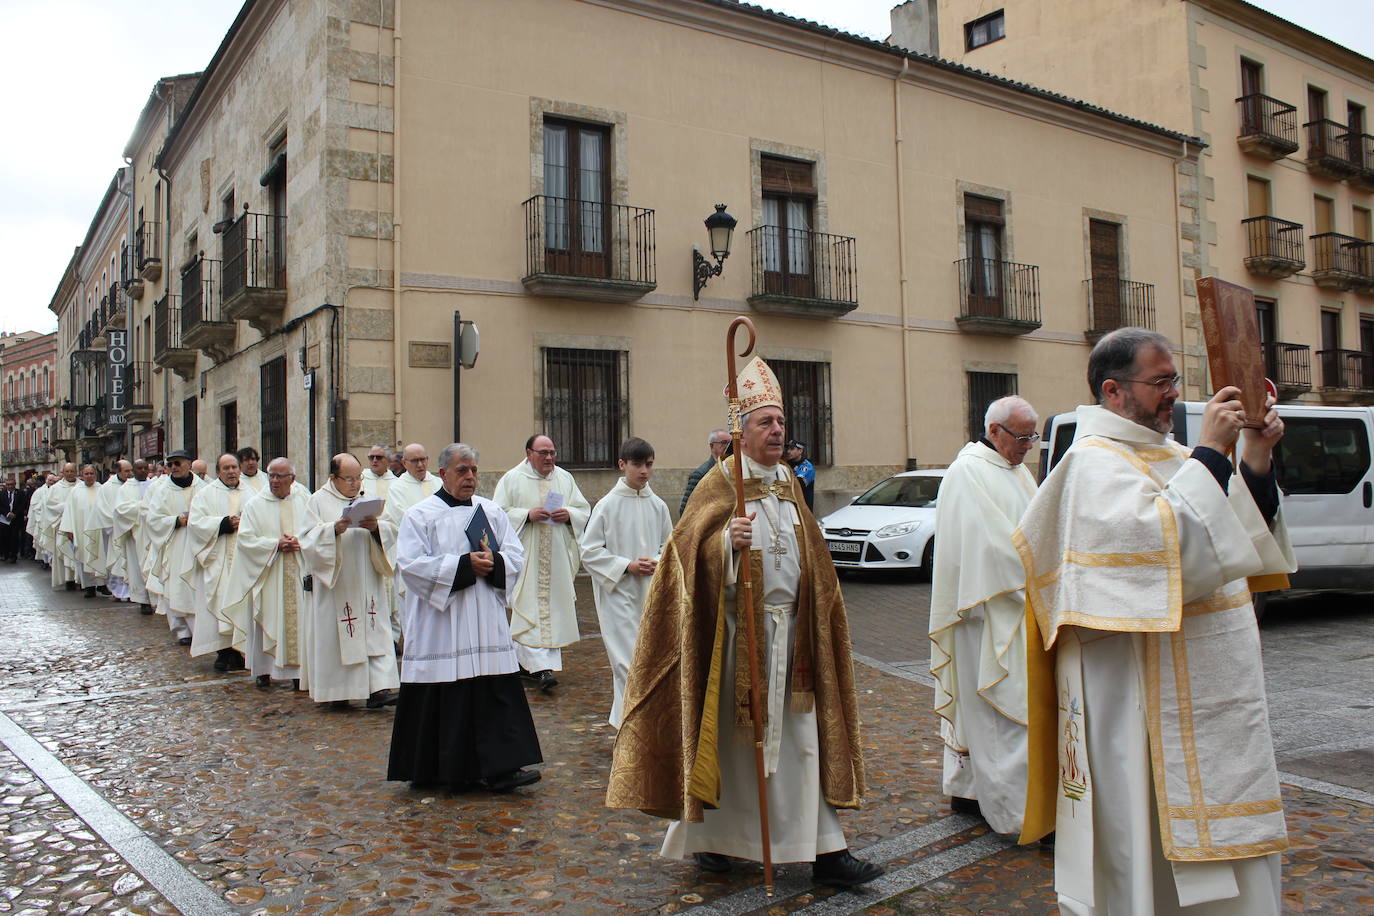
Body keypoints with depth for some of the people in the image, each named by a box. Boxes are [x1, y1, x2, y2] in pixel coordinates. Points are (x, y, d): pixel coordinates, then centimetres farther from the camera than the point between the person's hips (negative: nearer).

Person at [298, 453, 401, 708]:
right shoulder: (319, 501, 2)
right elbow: (308, 539, -6)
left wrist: (375, 527, -12)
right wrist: (333, 529, -22)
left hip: (366, 580, 3)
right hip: (334, 582, -3)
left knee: (374, 631, -4)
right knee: (335, 634, 1)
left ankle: (378, 688, -6)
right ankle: (337, 690, 14)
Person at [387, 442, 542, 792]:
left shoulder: (492, 511, 11)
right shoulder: (421, 515, -1)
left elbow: (516, 555, 10)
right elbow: (411, 564, -11)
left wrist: (493, 562, -13)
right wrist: (464, 565, -15)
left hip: (486, 626, 4)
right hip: (440, 627, -3)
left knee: (496, 694, -2)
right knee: (444, 700, 2)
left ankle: (499, 768, 2)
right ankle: (439, 769, 17)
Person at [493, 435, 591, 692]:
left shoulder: (565, 478, 12)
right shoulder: (512, 479, 0)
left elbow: (584, 509, 14)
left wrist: (569, 515, -7)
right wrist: (527, 515, -17)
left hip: (558, 558, 4)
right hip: (525, 556, -4)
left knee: (553, 607, 5)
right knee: (530, 608, -10)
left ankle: (526, 659, 18)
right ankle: (540, 667, -14)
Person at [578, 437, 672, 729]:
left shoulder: (657, 506, 5)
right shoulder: (608, 505, -6)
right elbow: (588, 551, -5)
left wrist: (657, 562, -6)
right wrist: (626, 566, -13)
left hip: (652, 592, 5)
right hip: (619, 593, -5)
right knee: (628, 661, -8)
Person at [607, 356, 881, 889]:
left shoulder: (789, 484, 13)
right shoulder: (721, 483, -7)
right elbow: (693, 549, -15)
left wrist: (814, 614, 19)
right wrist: (727, 540, -34)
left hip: (790, 628, 6)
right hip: (739, 629, -5)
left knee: (802, 737, 6)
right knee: (728, 735, 7)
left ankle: (825, 852, 11)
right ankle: (705, 836, 26)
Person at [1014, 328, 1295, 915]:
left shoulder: (1166, 454, 14)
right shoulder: (1094, 463, -13)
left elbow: (1244, 537, 13)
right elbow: (1163, 541, -28)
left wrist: (1257, 458, 1)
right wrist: (1210, 453, -22)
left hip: (1205, 689, 9)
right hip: (1146, 698, -9)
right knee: (1150, 844, 1)